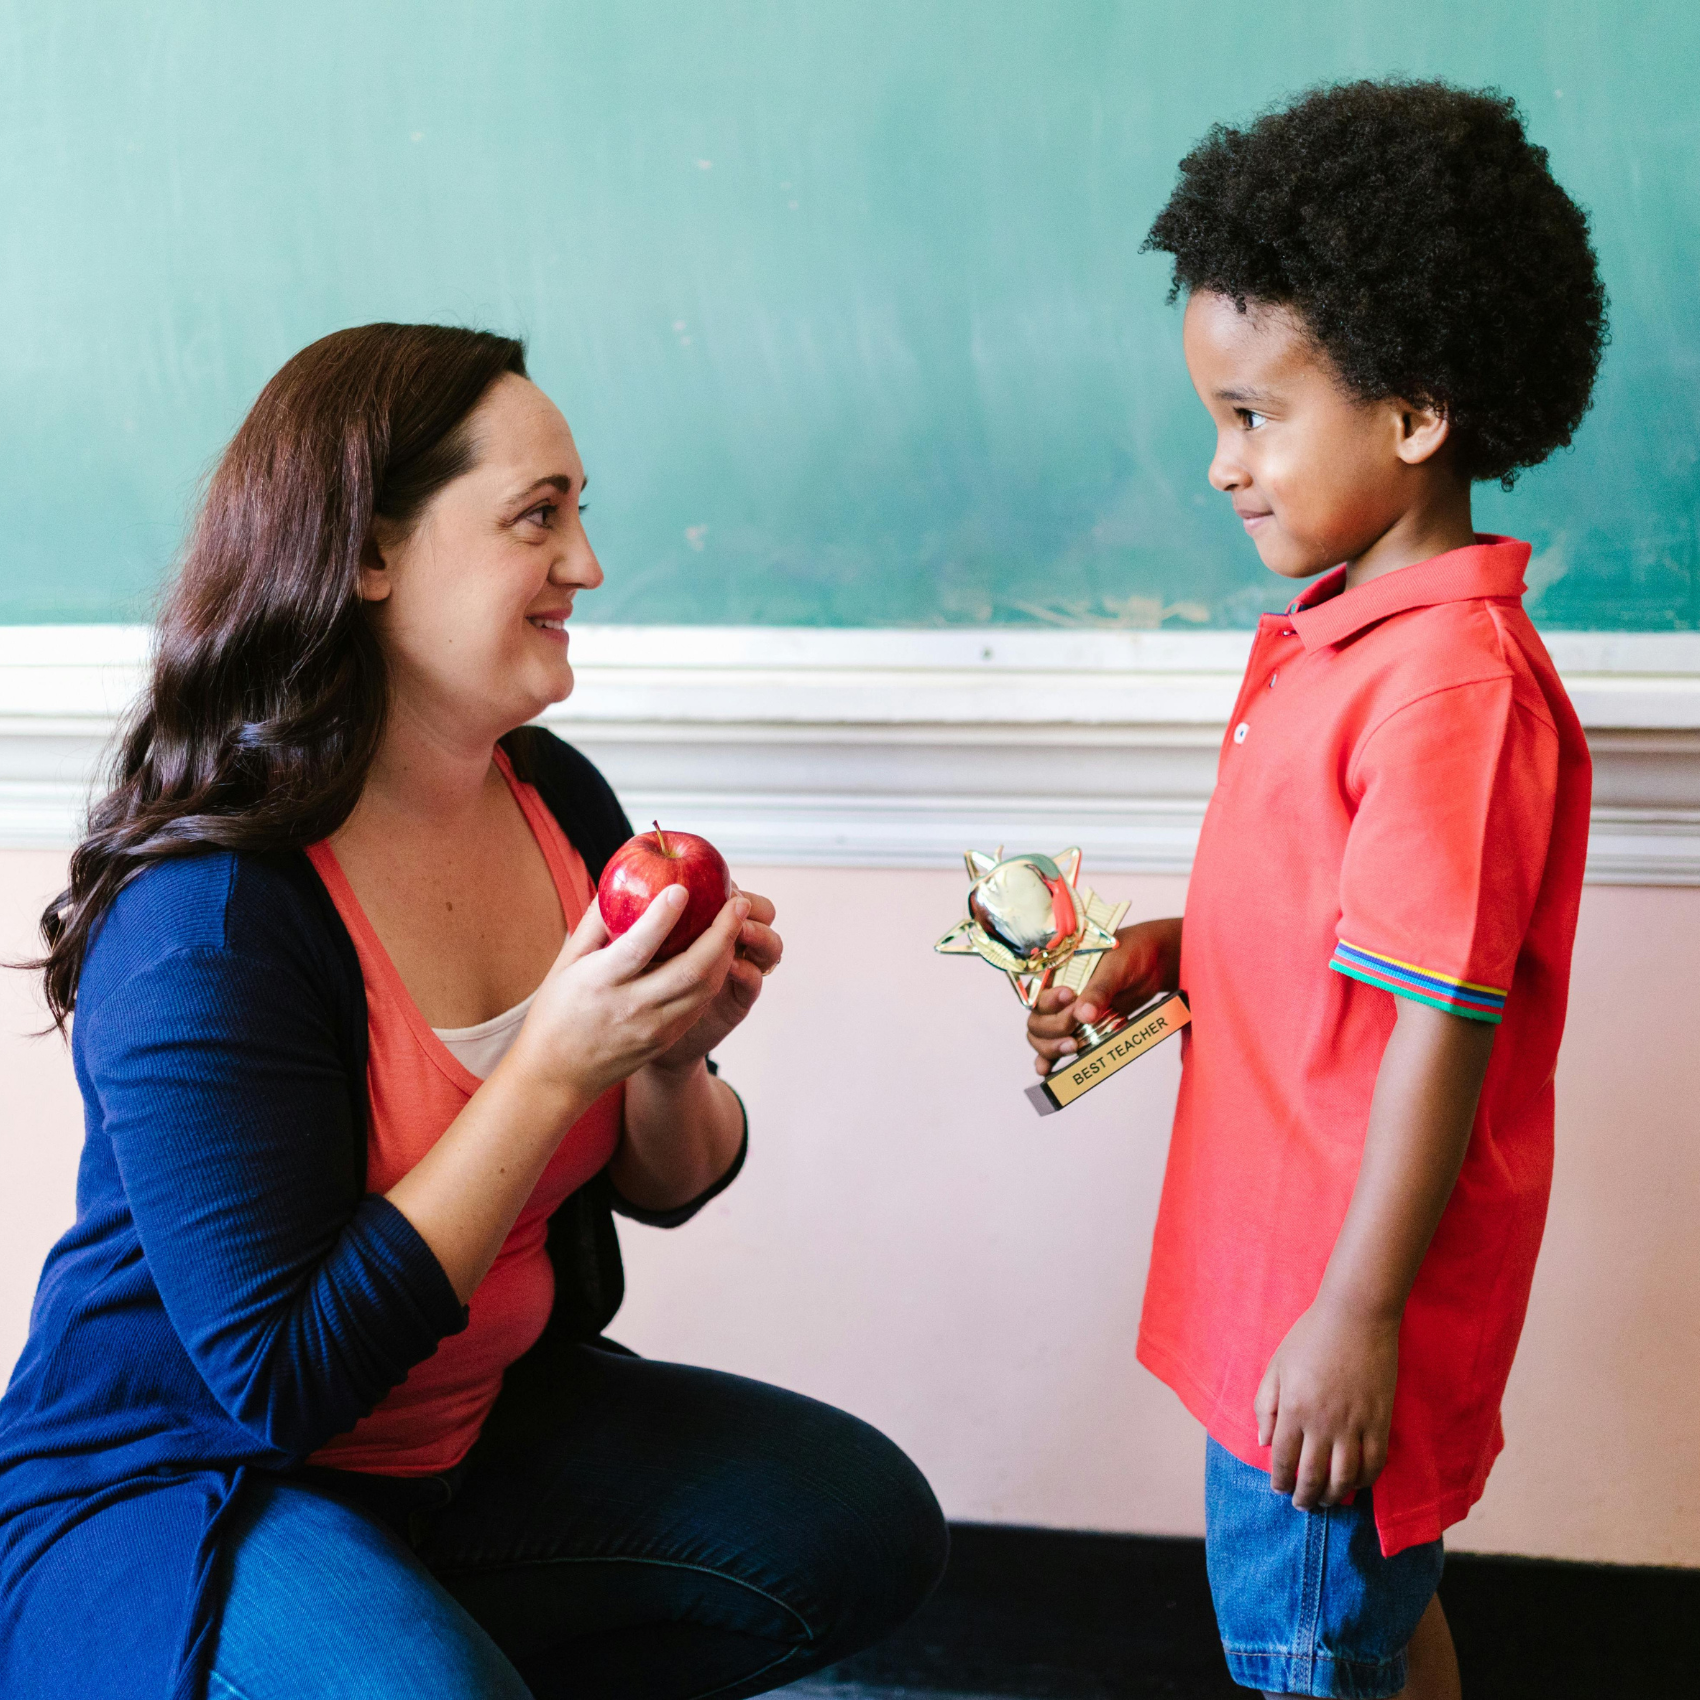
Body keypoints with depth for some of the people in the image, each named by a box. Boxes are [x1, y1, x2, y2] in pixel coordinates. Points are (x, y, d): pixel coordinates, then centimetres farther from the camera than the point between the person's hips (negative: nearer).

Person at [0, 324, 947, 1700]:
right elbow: (279, 1378, -26)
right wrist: (551, 1067, -28)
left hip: (485, 1420, 7)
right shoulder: (207, 918, -25)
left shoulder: (558, 799, -2)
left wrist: (672, 1057, -15)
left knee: (869, 1532, -3)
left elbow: (661, 1189, 9)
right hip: (179, 1486, -7)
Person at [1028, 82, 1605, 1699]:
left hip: (1348, 1289, -9)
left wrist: (1356, 1317, -23)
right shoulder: (1338, 632, 7)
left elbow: (1442, 1020, -25)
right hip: (1279, 1252, 9)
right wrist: (1162, 955, 2)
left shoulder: (1451, 682, -25)